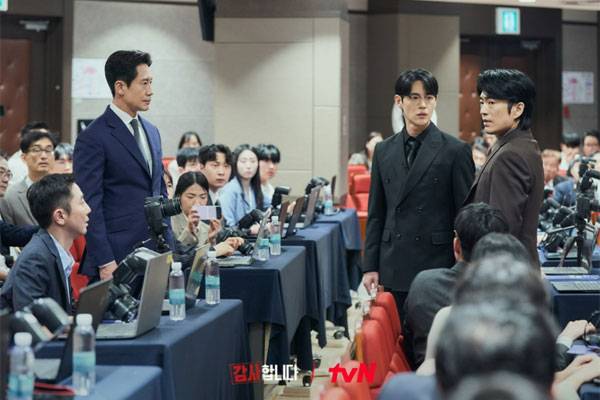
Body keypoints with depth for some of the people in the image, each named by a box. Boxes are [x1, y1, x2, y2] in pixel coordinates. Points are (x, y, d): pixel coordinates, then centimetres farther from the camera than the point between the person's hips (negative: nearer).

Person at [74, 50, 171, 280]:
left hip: (156, 258, 7)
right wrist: (104, 262, -16)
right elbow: (90, 204, -12)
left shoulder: (151, 132, 15)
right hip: (116, 260, -7)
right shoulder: (93, 138, -9)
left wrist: (169, 248, 14)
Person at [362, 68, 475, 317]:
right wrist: (370, 266, 8)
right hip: (394, 269, 4)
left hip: (438, 267, -4)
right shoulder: (384, 151, 11)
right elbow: (376, 214, 13)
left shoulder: (455, 151, -2)